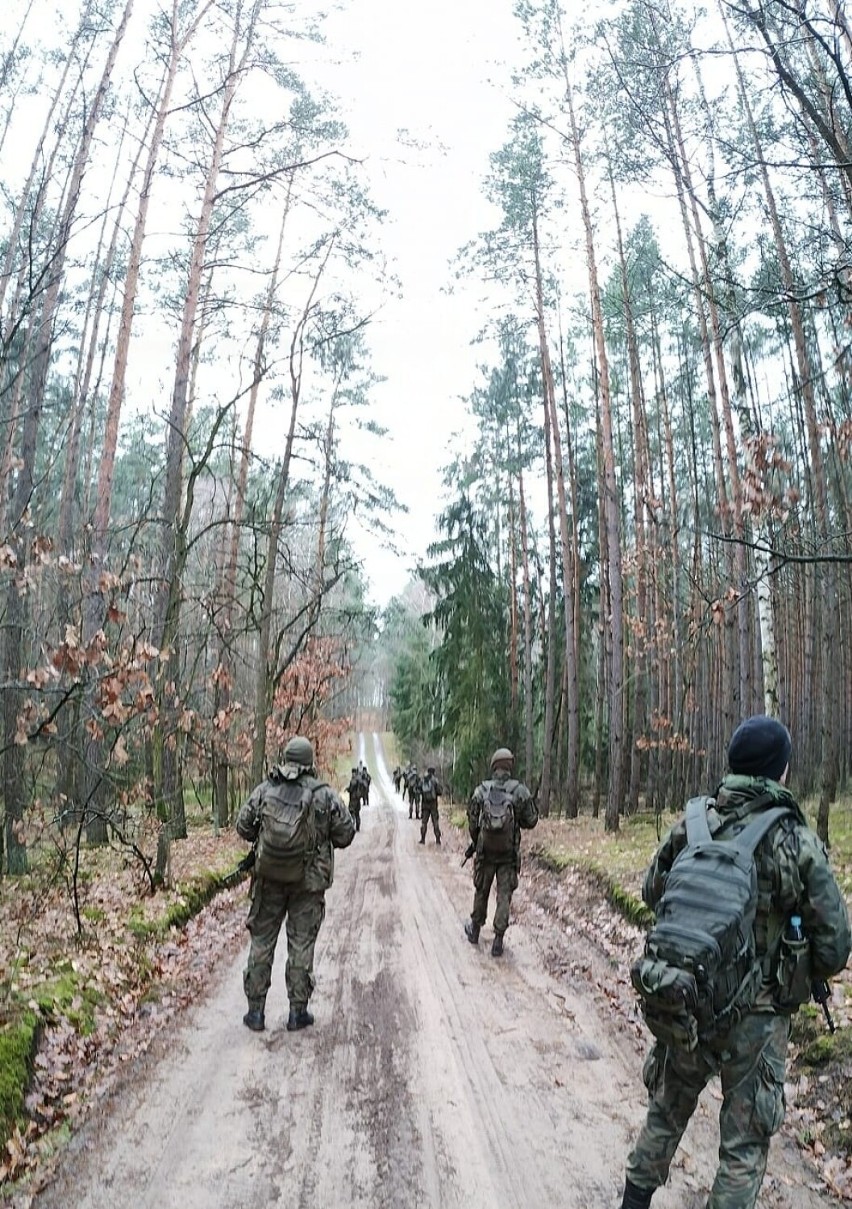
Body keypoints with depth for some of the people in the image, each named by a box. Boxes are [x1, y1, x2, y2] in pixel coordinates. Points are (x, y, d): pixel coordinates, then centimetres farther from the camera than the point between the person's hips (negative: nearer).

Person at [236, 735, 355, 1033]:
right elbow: (346, 835, -4)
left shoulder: (263, 791, -4)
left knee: (261, 941, 13)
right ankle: (297, 1011, 17)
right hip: (308, 882, -1)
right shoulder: (325, 795, -9)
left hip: (268, 878, 2)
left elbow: (243, 827, 3)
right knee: (301, 944, 9)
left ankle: (255, 1010, 20)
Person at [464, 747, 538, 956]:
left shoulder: (481, 790, -5)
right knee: (504, 895, 6)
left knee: (481, 891, 18)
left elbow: (472, 821, 0)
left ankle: (475, 930, 34)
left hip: (485, 850, 1)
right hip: (509, 853, -1)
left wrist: (475, 843, 17)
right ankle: (498, 939, 4)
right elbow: (531, 821, -4)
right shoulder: (520, 790, -9)